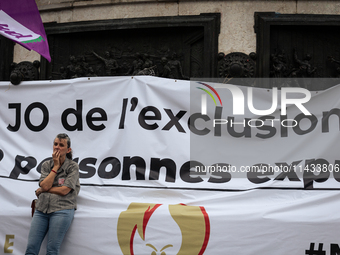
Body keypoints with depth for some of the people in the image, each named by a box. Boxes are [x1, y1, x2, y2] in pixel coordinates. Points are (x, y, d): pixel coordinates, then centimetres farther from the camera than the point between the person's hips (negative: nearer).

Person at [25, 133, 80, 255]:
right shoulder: (46, 165, 15)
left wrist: (42, 190, 2)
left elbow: (64, 190, -7)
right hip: (42, 209, 4)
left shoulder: (73, 166, 2)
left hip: (62, 209, -4)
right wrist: (56, 166, 0)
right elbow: (44, 185, -1)